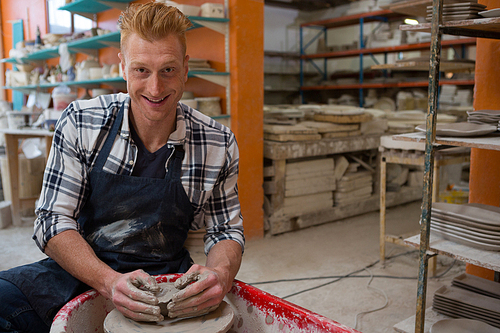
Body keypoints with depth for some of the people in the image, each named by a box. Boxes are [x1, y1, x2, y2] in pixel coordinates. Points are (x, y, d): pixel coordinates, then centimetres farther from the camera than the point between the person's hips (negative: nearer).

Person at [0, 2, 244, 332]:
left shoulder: (219, 144, -8)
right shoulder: (80, 123, -10)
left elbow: (226, 230, 1)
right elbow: (53, 222, -9)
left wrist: (221, 274, -23)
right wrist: (110, 281, -27)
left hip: (168, 279, 1)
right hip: (82, 272, 0)